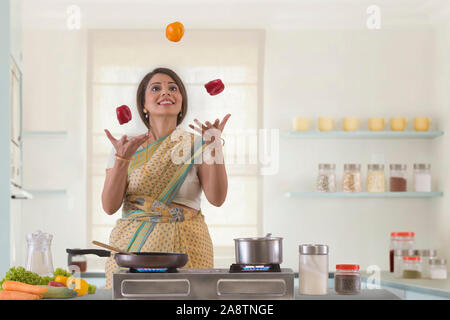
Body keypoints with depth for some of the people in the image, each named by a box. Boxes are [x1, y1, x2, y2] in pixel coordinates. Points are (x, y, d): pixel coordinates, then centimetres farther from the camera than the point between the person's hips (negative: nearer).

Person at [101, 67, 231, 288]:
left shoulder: (197, 145, 5)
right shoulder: (125, 146, 7)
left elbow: (217, 198, -9)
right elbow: (110, 206, -3)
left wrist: (215, 146, -18)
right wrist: (122, 159, -16)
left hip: (185, 246, 0)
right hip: (133, 246, 1)